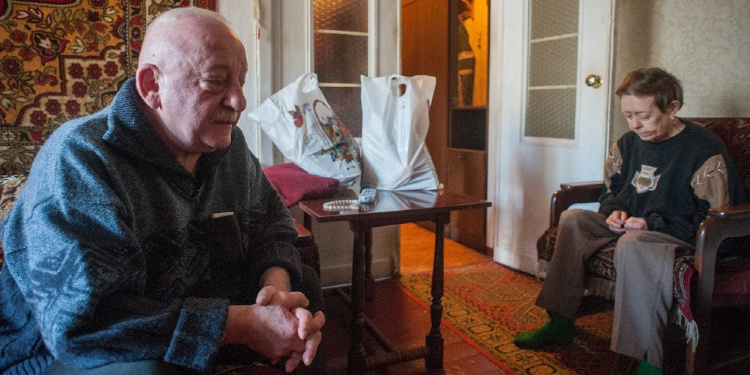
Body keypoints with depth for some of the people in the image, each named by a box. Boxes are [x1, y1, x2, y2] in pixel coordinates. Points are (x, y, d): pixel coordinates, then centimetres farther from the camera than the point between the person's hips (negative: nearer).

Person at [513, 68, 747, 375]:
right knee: (572, 218, -8)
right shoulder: (628, 143, 8)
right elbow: (610, 191, 20)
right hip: (630, 228, 8)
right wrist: (615, 211, -4)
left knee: (632, 244, -37)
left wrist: (653, 224, -22)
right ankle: (560, 323, -8)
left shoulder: (704, 149, -11)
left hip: (681, 237, -7)